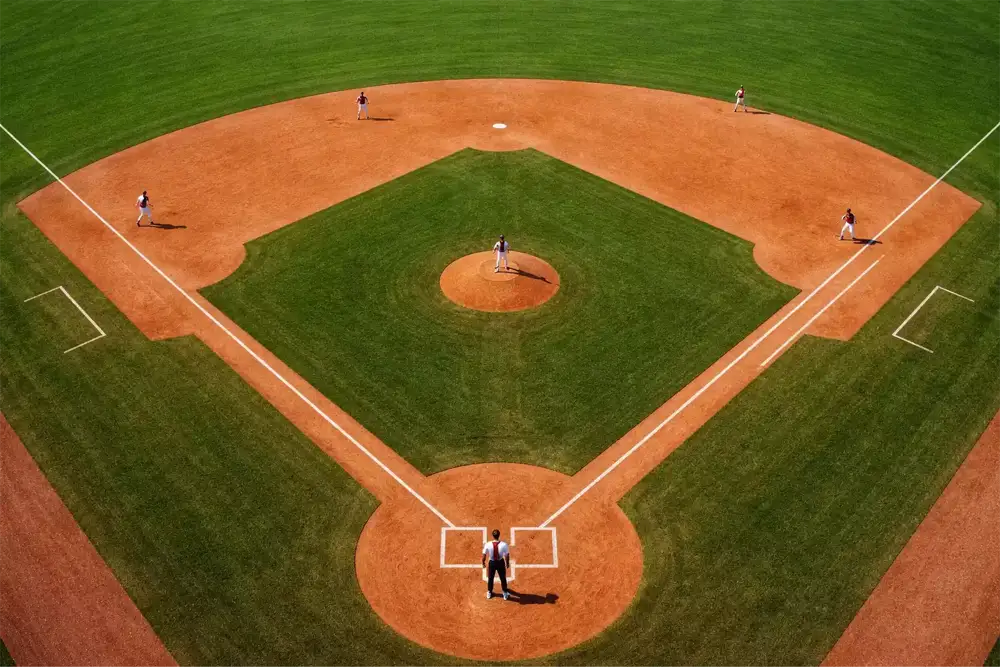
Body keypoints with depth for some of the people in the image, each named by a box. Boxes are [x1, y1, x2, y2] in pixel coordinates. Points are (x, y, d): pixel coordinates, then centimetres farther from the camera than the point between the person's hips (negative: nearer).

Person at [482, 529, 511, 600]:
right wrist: (507, 563, 7)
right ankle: (505, 594, 38)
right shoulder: (504, 544, -23)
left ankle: (489, 593, 42)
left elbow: (484, 555, -10)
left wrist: (483, 563, 9)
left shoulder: (488, 545, -22)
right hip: (501, 562, 0)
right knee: (503, 578, 22)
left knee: (490, 578, 24)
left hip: (491, 563, 0)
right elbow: (507, 556, -12)